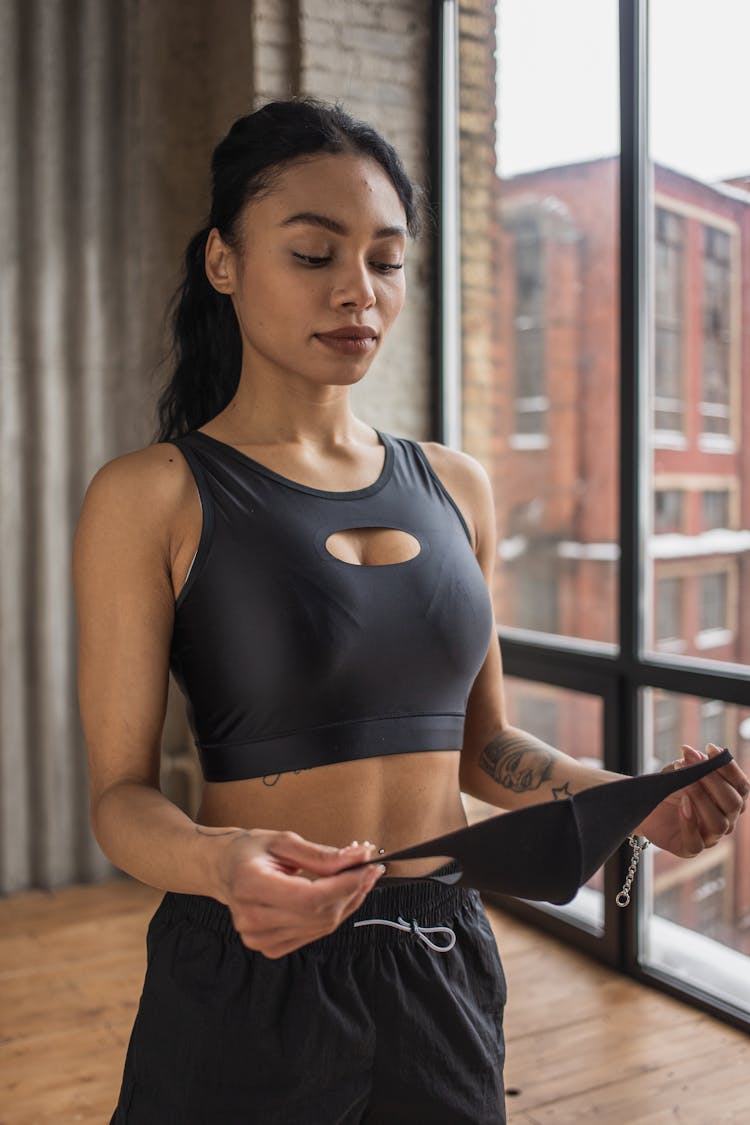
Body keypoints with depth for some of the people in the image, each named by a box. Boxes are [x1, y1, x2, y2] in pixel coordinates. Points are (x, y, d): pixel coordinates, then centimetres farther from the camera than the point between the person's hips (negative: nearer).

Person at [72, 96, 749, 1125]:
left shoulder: (454, 487, 5)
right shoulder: (153, 495, -9)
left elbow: (479, 743, 10)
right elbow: (120, 792, -10)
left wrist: (627, 798, -7)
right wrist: (221, 865, -30)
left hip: (445, 961, 5)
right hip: (250, 974, -4)